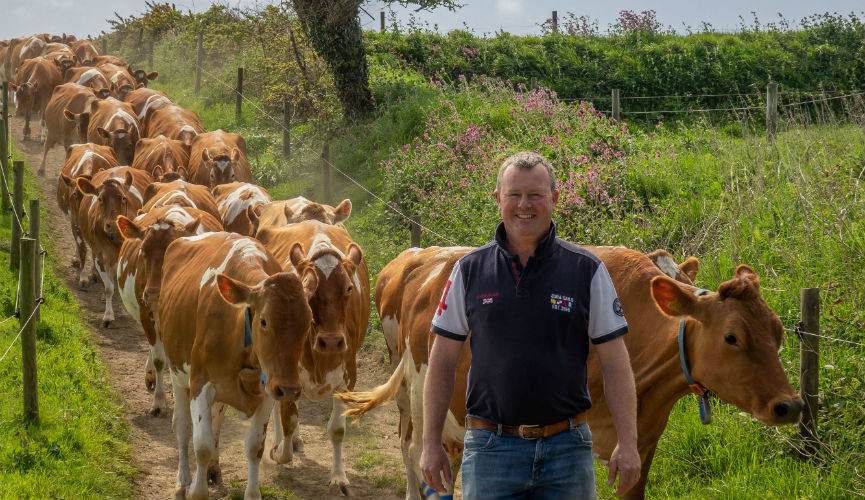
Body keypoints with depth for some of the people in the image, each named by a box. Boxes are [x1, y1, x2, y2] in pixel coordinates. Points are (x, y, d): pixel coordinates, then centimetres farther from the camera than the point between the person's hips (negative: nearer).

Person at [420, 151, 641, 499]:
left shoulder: (587, 270, 1)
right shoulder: (470, 271, 4)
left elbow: (615, 360, 0)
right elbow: (442, 362, 7)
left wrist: (627, 443, -7)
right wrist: (431, 444, 3)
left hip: (567, 445, 0)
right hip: (490, 447, 0)